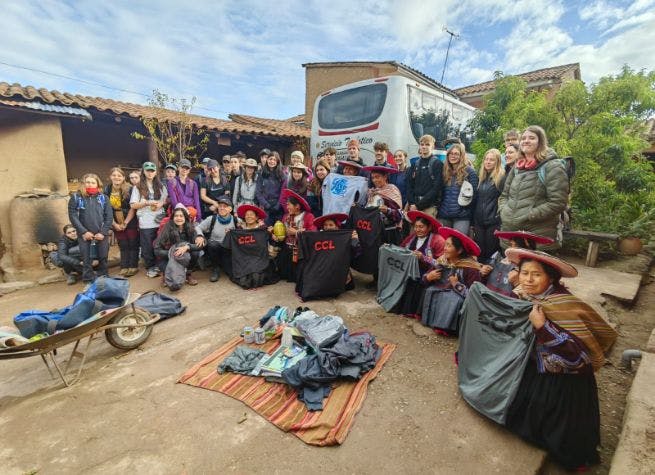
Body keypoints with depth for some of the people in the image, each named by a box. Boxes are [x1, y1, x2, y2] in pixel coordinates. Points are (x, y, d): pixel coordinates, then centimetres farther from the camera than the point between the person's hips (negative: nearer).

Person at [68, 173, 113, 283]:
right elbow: (73, 216, -3)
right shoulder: (76, 198, 2)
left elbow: (108, 217, 1)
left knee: (103, 258, 6)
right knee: (86, 259, 2)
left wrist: (103, 232, -8)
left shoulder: (103, 198, 5)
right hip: (85, 235, -1)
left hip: (101, 235, 1)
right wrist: (84, 231, -11)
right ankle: (89, 281, 15)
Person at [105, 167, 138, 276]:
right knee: (123, 246, 10)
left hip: (130, 223, -3)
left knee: (132, 245, 3)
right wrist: (114, 224, -5)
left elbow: (132, 208, -10)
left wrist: (125, 223, -12)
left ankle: (133, 266, 12)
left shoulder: (129, 190, -10)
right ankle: (124, 267, 17)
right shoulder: (107, 190, -1)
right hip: (117, 224, 3)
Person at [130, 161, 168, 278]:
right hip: (145, 223, -2)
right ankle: (150, 267, 17)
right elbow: (133, 205, -1)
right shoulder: (138, 187, 3)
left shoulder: (161, 186, 12)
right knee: (147, 246, 4)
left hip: (160, 220, 2)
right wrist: (147, 203, -14)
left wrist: (161, 203, -6)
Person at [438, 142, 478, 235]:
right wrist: (439, 209, 10)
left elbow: (473, 194, -3)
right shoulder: (445, 171, 12)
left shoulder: (470, 171, -1)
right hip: (444, 215, 4)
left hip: (461, 217, -4)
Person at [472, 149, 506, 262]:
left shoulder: (502, 177, -6)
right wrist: (473, 221, 13)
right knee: (479, 252, 10)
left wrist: (501, 223, -16)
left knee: (490, 252, 2)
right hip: (479, 222, 6)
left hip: (493, 222, -6)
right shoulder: (482, 177, 14)